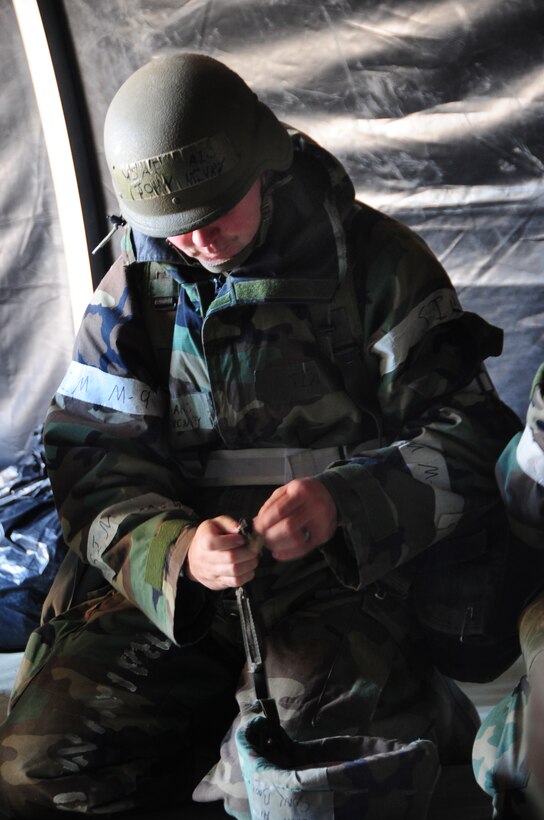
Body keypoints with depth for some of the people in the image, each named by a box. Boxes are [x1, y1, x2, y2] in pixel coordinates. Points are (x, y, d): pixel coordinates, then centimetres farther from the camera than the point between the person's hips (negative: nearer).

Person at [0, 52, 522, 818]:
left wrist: (344, 505, -24)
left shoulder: (373, 260, -1)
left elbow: (468, 439, -4)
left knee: (309, 714, -38)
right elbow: (97, 470, 3)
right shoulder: (135, 291, 7)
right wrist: (175, 550, -21)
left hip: (343, 576, -4)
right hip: (172, 585, 4)